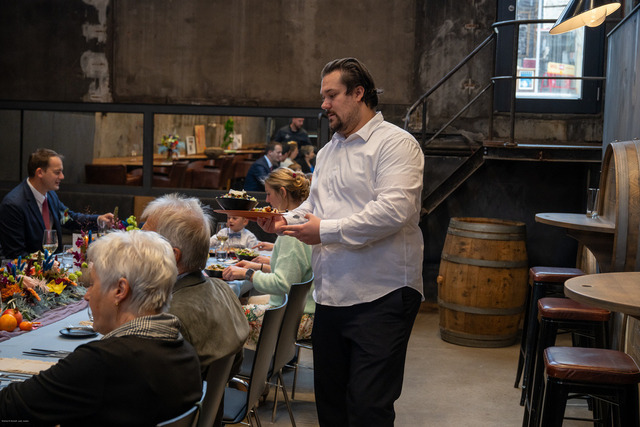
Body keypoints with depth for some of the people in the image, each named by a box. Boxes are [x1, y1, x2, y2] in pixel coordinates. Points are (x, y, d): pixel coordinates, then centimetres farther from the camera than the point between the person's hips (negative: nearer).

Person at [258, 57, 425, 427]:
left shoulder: (395, 143, -9)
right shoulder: (328, 151, 20)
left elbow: (394, 210, -22)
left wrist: (326, 230, -18)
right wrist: (285, 221, 6)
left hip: (381, 298, -8)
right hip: (331, 296, 9)